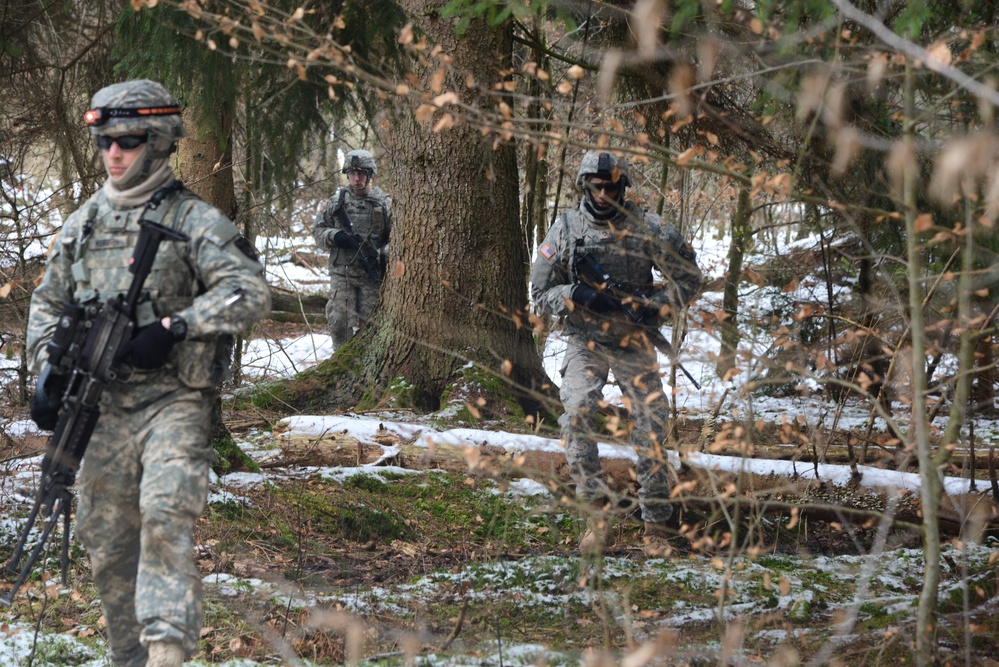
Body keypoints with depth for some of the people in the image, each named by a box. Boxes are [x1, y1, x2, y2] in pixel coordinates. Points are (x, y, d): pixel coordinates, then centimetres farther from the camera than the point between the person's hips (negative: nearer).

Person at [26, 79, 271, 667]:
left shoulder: (194, 220, -4)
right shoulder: (83, 224, 13)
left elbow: (251, 293, -14)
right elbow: (48, 303, 21)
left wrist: (175, 329, -22)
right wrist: (48, 366, 5)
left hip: (174, 402, -5)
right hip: (104, 404, 6)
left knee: (166, 519, -22)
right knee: (107, 541, 8)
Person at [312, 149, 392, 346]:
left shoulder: (384, 203, 3)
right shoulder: (337, 201, 6)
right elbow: (318, 230, 10)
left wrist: (385, 255, -15)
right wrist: (335, 236, -11)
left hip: (372, 274, -1)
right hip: (342, 273, 1)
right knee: (338, 322, -5)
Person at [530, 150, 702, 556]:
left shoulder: (647, 229, -1)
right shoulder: (565, 230, 0)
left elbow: (688, 277, 5)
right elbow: (541, 294, 3)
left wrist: (657, 305, -11)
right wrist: (577, 295, -16)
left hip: (633, 343, 0)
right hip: (584, 343, 0)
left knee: (650, 429, -6)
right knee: (576, 414, -24)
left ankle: (656, 527, 3)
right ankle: (596, 511, -16)